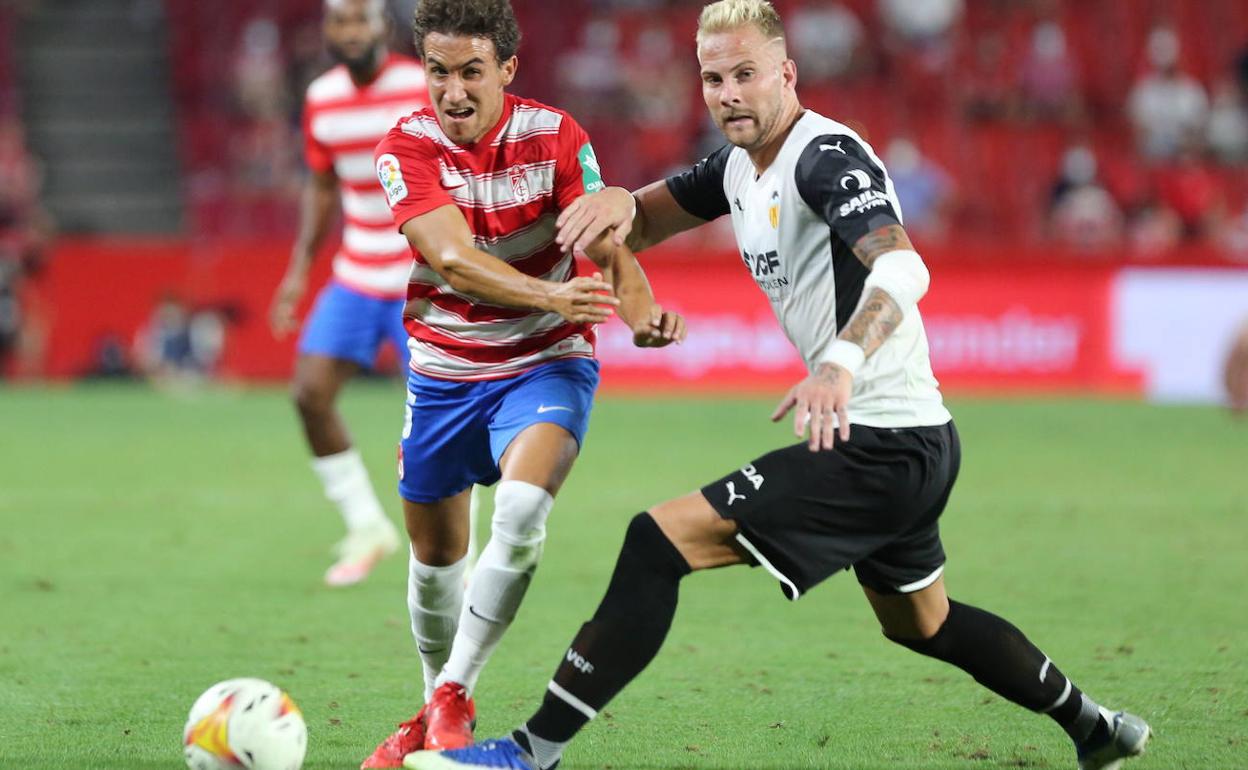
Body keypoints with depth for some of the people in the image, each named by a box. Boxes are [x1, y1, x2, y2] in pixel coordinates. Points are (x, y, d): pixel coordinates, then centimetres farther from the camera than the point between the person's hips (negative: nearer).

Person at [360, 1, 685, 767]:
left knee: (523, 507, -28)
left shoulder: (554, 135, -11)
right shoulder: (408, 148, -13)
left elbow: (608, 247, -17)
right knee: (436, 553, 11)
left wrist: (640, 307, -40)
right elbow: (452, 256, -28)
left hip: (545, 365, -2)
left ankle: (455, 694, -16)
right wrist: (553, 296, -44)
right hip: (444, 372, 2)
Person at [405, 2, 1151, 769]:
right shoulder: (738, 167, 10)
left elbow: (903, 268, -34)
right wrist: (620, 201, -6)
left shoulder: (827, 155, -19)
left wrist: (842, 363, -54)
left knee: (659, 540, -16)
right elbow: (650, 221, 20)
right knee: (920, 622, 30)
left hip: (879, 448, -11)